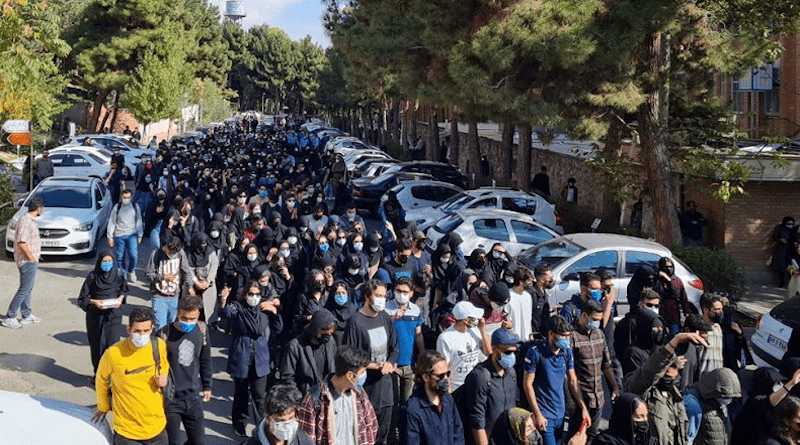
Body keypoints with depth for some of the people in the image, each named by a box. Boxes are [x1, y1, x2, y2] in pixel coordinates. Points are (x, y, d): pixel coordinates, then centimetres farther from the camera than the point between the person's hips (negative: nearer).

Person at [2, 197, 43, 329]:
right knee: (24, 290, -7)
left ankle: (26, 315, 28)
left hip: (32, 260, 10)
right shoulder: (26, 221, -20)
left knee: (28, 288, 18)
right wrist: (30, 256, -20)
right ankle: (9, 318, -3)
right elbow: (21, 242, -26)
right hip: (27, 261, -10)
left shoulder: (30, 220, 11)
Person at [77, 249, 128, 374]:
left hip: (113, 314, 0)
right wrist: (94, 302, -20)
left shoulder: (118, 275, -3)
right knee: (96, 345, 8)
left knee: (112, 344, -11)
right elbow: (82, 298, -2)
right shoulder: (93, 276, -8)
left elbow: (124, 289, 16)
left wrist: (120, 298, -4)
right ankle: (98, 374, 24)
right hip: (95, 316, 0)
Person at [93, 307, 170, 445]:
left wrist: (164, 378, -7)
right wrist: (103, 408, 15)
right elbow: (101, 379, 2)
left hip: (156, 425, 3)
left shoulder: (159, 345, -8)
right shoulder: (114, 353, -18)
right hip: (126, 428, -3)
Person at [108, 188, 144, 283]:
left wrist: (139, 236, 9)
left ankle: (131, 271, 13)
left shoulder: (135, 207, 8)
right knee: (120, 257, 2)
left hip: (132, 235, 0)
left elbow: (139, 222, 12)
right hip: (119, 236, 0)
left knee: (133, 255, -13)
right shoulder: (116, 208, 4)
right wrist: (110, 237, 3)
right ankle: (123, 276, 16)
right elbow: (111, 223, 7)